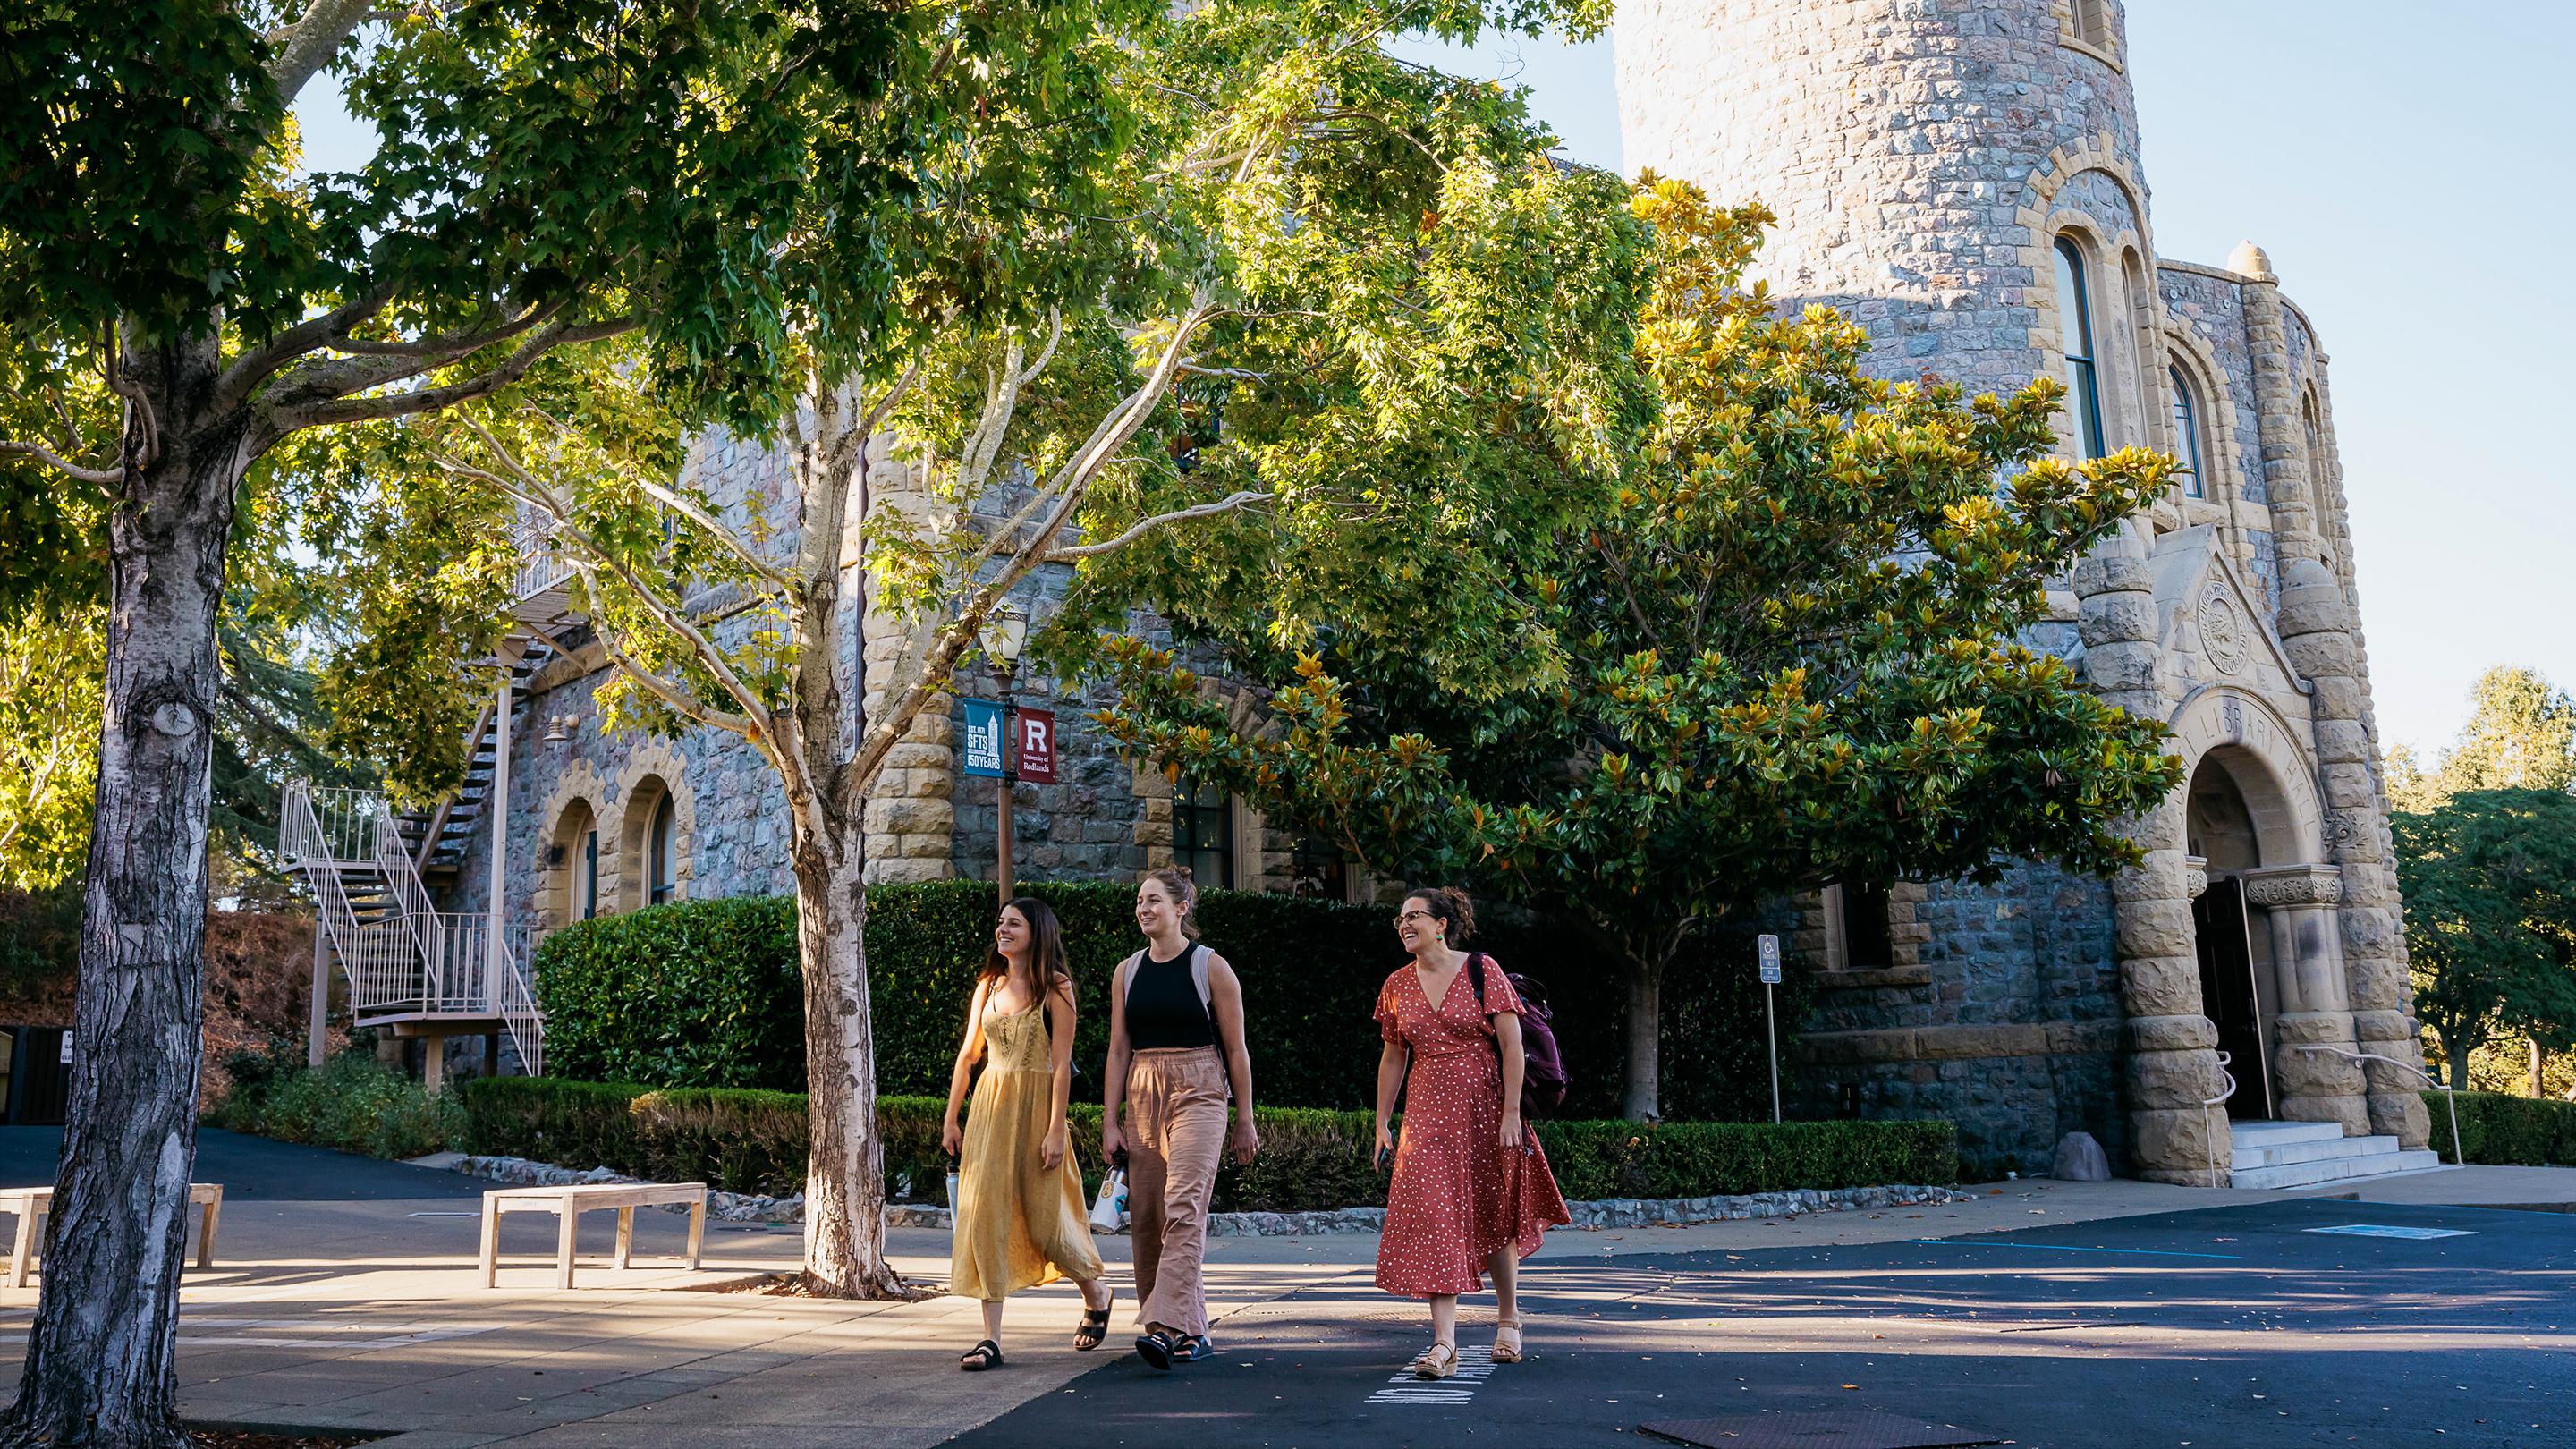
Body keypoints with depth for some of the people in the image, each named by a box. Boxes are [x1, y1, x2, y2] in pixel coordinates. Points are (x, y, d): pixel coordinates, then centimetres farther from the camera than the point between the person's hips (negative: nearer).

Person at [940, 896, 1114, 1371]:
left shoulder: (1055, 989, -6)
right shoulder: (988, 985, 9)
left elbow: (1061, 1064, -10)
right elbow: (967, 1055, 14)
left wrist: (1055, 1130, -15)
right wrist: (950, 1118, 11)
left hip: (1034, 1107, -5)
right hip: (989, 1106, 5)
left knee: (1044, 1218, 2)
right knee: (985, 1215, -4)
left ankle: (1096, 1295, 30)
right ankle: (992, 1339, 0)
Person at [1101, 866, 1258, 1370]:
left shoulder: (1211, 966, -1)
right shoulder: (1127, 972, 11)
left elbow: (1236, 1049, 1)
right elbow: (1118, 1051, 11)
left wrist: (1244, 1120, 1)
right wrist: (1109, 1122, 5)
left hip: (1198, 1093, -5)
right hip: (1142, 1096, 5)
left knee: (1183, 1206, -18)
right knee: (1145, 1215, 2)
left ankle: (1166, 1326, -22)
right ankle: (1192, 1332, 13)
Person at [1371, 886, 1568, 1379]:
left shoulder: (1482, 970, -6)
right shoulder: (1397, 986, 6)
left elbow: (1512, 1045, -8)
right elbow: (1392, 1059, 13)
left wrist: (1511, 1113, -14)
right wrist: (1381, 1125, 11)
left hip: (1485, 1111, -3)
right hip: (1428, 1116, 3)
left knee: (1494, 1219, 10)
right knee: (1434, 1220, -9)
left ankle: (1508, 1320, 33)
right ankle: (1444, 1344, -9)